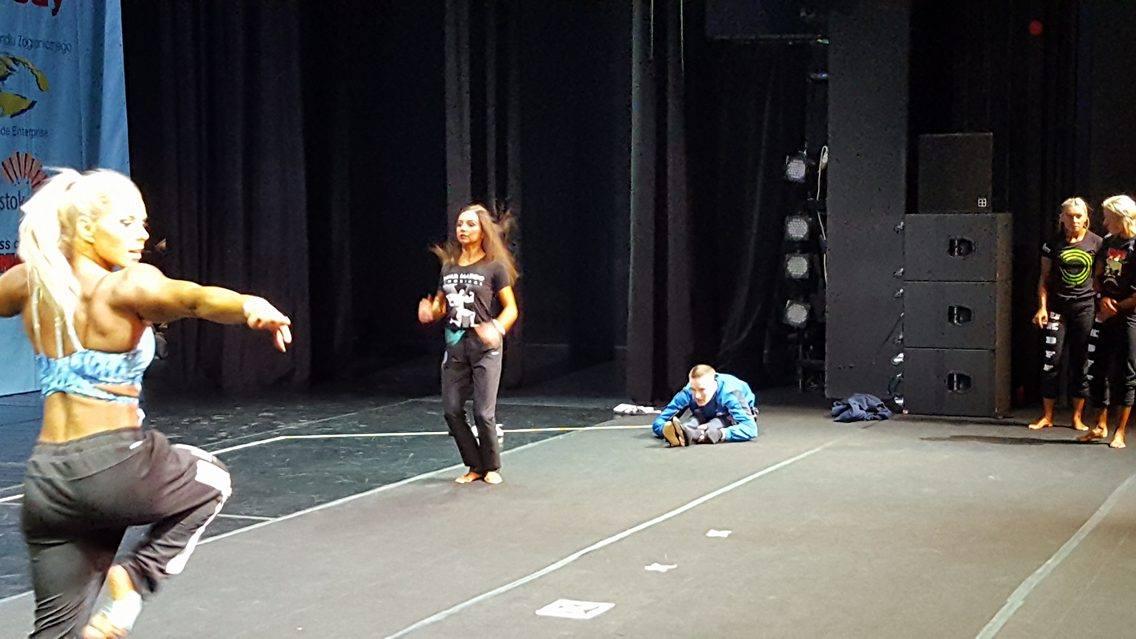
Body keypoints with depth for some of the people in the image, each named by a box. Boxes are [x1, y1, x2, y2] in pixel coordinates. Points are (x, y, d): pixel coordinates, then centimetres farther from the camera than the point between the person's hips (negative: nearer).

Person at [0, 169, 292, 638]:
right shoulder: (127, 286, -13)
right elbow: (193, 298, -33)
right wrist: (249, 306, -51)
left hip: (47, 480, 6)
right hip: (117, 467, -6)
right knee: (210, 480, 26)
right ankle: (136, 576, 5)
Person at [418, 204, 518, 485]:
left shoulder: (494, 267, -4)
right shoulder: (448, 266, 11)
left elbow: (511, 308, -4)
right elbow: (441, 306, 18)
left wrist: (497, 328, -23)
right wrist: (429, 312, -5)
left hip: (485, 348, -5)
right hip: (455, 347, 5)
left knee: (483, 413, -5)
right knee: (452, 410, 4)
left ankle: (491, 467, 17)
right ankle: (475, 466, 20)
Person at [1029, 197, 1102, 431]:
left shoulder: (1096, 243, 3)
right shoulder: (1053, 244, 4)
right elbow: (1044, 278, 6)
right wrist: (1042, 307, -3)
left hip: (1085, 307, 0)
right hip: (1057, 307, 0)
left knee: (1081, 362, 4)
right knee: (1051, 360, -2)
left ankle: (1077, 416, 13)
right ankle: (1047, 416, 6)